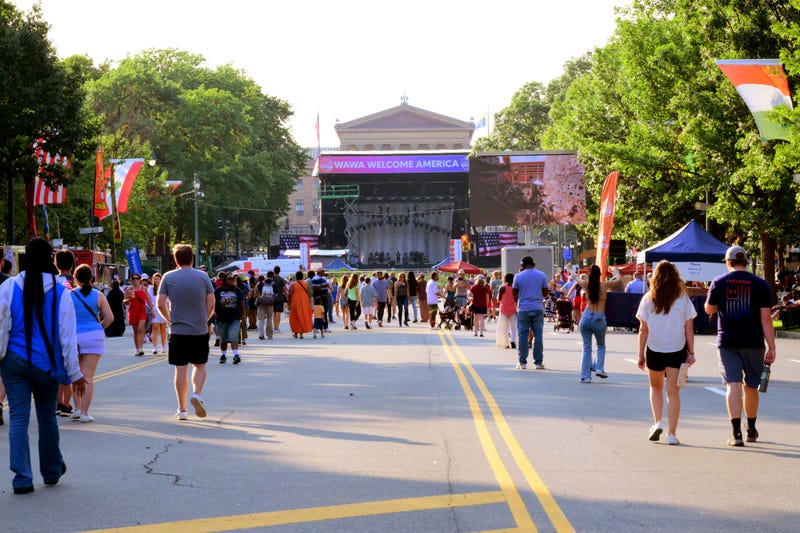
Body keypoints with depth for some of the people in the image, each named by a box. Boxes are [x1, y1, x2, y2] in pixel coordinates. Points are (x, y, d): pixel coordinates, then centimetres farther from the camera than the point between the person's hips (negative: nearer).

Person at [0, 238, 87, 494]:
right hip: (45, 364, 0)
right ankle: (52, 470, 31)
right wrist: (75, 373, 2)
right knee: (47, 417, 15)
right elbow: (67, 335, -4)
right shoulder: (60, 292, -6)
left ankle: (22, 478, -6)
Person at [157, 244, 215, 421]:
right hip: (200, 331, 0)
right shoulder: (203, 276, 0)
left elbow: (160, 304, -4)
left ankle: (182, 409, 7)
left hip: (178, 331, 0)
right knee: (200, 365, 15)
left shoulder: (168, 277, -1)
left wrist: (170, 319, 11)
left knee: (181, 369, 5)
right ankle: (197, 394, -11)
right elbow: (211, 303, -1)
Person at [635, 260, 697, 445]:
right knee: (673, 392, 4)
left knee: (656, 387, 21)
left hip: (654, 350, 0)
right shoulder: (683, 299, -3)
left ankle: (657, 422, 5)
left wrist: (641, 355, 5)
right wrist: (691, 353, 2)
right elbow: (689, 329, -3)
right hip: (677, 351, 0)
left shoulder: (648, 299, -3)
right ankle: (671, 433, 0)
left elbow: (643, 329, -1)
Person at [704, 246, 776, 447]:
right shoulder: (760, 284, -2)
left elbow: (709, 310, 14)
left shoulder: (719, 282, 0)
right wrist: (771, 348, -4)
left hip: (727, 343, 0)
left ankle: (737, 433, -15)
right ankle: (751, 430, 29)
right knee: (750, 387, 14)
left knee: (733, 385, -4)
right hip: (753, 343, 0)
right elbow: (766, 319, -6)